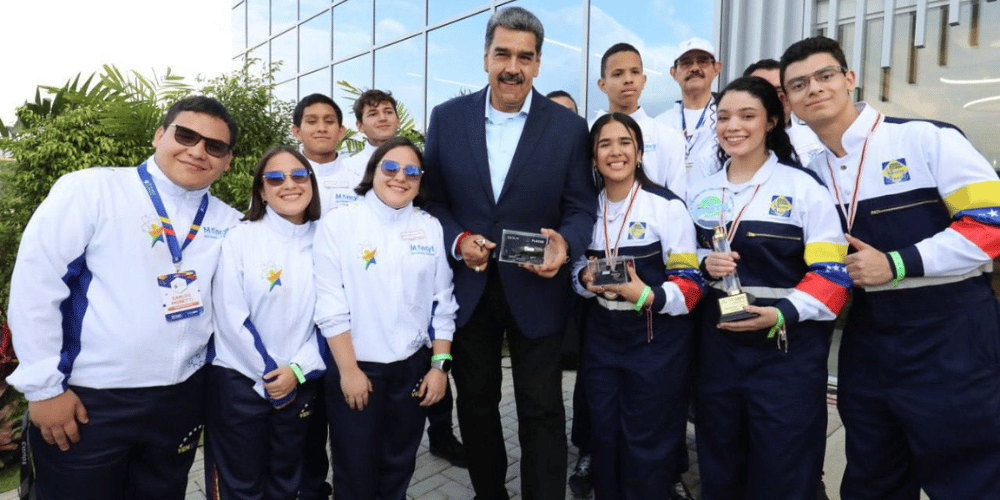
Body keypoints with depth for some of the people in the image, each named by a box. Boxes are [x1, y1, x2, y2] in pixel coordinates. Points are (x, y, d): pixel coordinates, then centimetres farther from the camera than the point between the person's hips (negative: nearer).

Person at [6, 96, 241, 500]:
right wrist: (44, 386, -9)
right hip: (88, 401, -3)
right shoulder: (90, 190, -8)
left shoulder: (229, 222, 3)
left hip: (181, 401, 4)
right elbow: (35, 284, -9)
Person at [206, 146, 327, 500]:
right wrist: (268, 375, -10)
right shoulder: (240, 237, -7)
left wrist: (298, 369, -10)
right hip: (240, 381, -2)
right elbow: (231, 316, -11)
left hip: (300, 384, 3)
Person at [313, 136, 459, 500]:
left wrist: (440, 364, 0)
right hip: (356, 368, -2)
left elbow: (443, 303, 4)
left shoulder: (431, 228, 3)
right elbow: (330, 305, -9)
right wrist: (348, 370, -11)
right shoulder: (339, 223, -6)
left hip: (413, 368, 3)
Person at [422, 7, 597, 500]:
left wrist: (565, 244, -23)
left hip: (535, 290, -2)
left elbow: (580, 206, -2)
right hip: (468, 287, 3)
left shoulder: (569, 127, -5)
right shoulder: (447, 118, -1)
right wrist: (457, 241, -15)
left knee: (541, 411, 8)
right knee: (476, 403, 19)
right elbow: (432, 199, 3)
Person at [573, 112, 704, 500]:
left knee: (645, 448, 7)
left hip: (657, 338, -4)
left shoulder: (666, 206, -11)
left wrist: (647, 296, -28)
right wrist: (586, 279, -9)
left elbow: (690, 282, -11)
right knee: (603, 438, 13)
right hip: (601, 336, 5)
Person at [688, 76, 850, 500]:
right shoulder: (701, 192, 8)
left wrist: (782, 314, -22)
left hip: (788, 346, -4)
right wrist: (705, 264, -8)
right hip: (718, 343, 4)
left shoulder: (803, 186, -5)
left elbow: (832, 273, -8)